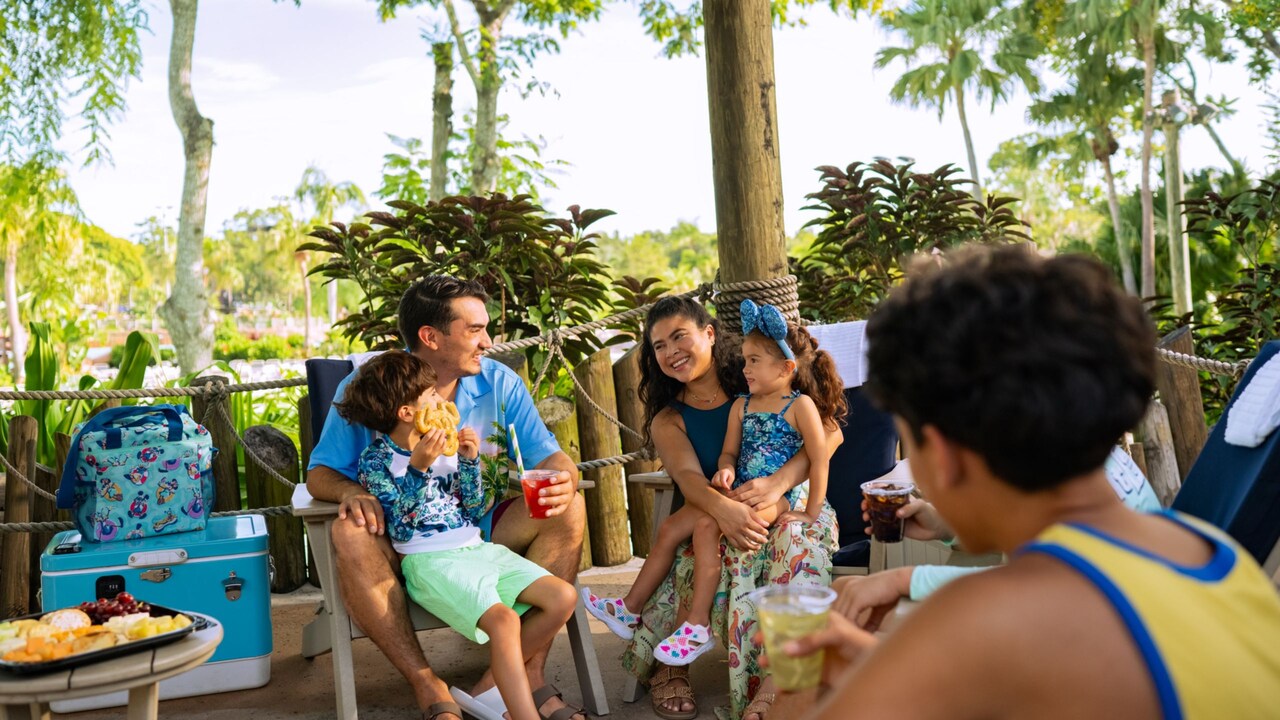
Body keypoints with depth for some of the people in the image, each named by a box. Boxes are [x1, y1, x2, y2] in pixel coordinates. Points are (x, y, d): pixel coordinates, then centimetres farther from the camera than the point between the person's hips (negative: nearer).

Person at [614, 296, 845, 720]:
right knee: (729, 550, -34)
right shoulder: (668, 421, 7)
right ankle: (669, 666, -21)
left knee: (794, 540, -34)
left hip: (793, 505, 0)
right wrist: (724, 508, -38)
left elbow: (831, 433, -7)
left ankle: (773, 681, -41)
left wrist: (779, 482, -24)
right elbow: (688, 477, -14)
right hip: (716, 518, 0)